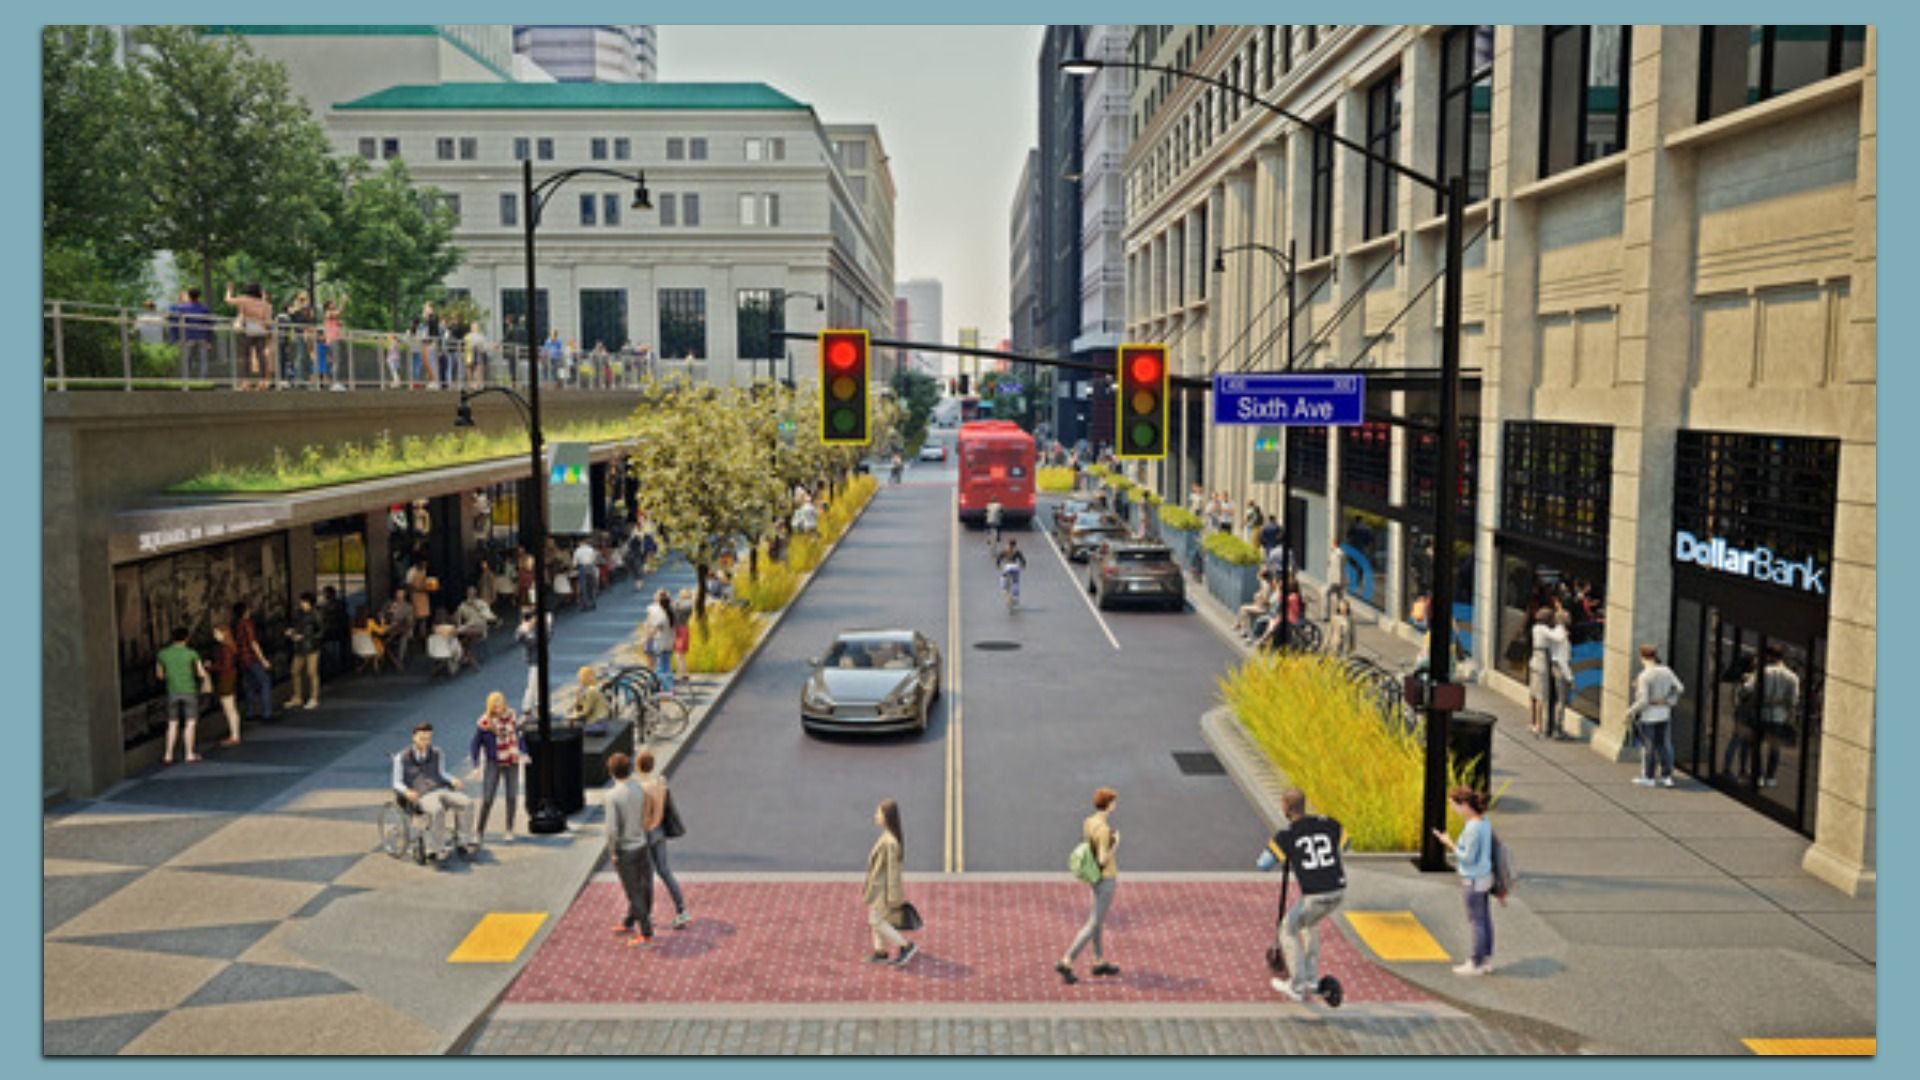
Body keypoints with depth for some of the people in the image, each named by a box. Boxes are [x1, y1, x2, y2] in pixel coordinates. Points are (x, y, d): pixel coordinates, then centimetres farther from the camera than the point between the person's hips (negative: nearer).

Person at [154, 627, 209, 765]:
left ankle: (168, 755, 10)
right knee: (190, 723, 4)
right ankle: (190, 754, 2)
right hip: (190, 692, -3)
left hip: (172, 692, 3)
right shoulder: (192, 654, -9)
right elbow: (201, 674, -4)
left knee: (173, 724, 11)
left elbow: (159, 675, 11)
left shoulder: (162, 654, -1)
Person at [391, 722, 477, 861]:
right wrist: (407, 792, -18)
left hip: (441, 790, 5)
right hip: (421, 796, -5)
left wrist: (453, 781, 2)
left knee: (467, 803, -24)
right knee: (437, 810, -39)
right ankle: (435, 849, -30)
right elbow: (397, 783, 5)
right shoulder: (402, 757, 5)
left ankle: (463, 841, -20)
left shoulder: (436, 753, 17)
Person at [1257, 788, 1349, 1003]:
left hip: (1315, 896, -6)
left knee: (1289, 932, 20)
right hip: (1338, 891, 6)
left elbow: (1263, 865, -6)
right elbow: (1343, 844, 26)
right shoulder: (1329, 824, 5)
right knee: (1310, 923, 33)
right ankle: (1311, 979, 36)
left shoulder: (1285, 836, -9)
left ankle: (1298, 987, 22)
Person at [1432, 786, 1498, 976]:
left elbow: (1468, 858, -22)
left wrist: (1449, 843, -13)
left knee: (1476, 923, 4)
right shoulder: (1485, 821, 1)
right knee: (1485, 920, 16)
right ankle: (1487, 960, 26)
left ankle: (1477, 964, 16)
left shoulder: (1472, 828, -26)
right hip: (1484, 876, 8)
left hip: (1473, 881, -8)